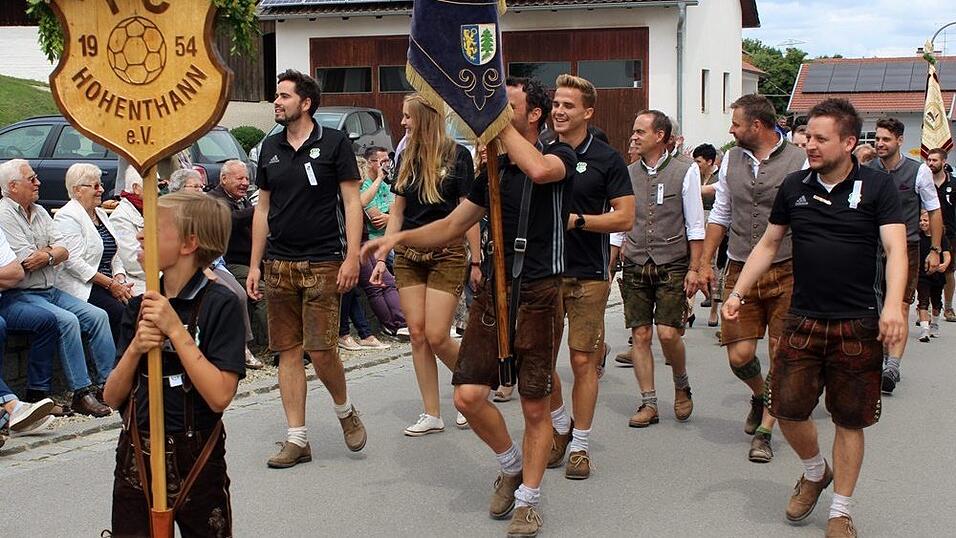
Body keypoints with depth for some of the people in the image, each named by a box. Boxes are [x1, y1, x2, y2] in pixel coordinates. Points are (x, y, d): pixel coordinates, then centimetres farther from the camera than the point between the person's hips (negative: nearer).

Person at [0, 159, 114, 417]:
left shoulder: (40, 212, 16)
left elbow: (64, 252, 6)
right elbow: (27, 261, -17)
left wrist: (45, 254, -14)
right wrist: (52, 253, -1)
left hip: (50, 291, 9)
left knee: (97, 316, -5)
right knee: (66, 321, -28)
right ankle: (82, 393, -23)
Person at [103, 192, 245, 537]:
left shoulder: (220, 304, -12)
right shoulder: (139, 307, 4)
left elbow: (219, 397, -21)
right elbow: (112, 397, 3)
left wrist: (175, 329, -21)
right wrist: (135, 349, -15)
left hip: (196, 463, -4)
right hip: (136, 459, 5)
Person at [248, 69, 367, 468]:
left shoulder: (334, 143, -2)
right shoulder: (270, 148, 12)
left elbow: (351, 201, -4)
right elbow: (263, 208, 15)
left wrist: (352, 257, -13)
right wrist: (254, 265, 11)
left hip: (323, 263, -5)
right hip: (279, 265, 5)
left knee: (321, 350, -9)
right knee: (288, 351, 5)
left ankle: (345, 409, 20)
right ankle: (297, 439, 12)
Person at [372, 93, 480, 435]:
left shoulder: (456, 154, -6)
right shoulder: (408, 157, 10)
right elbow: (397, 211, 12)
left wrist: (476, 260, -6)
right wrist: (381, 257, 8)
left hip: (447, 255, -5)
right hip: (408, 255, 5)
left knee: (437, 337, -9)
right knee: (417, 335, 2)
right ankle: (431, 416, 10)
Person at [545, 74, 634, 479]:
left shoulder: (606, 159, -2)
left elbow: (625, 217, -6)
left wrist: (577, 220, -17)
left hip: (588, 275, -3)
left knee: (583, 361, 2)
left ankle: (580, 445, 16)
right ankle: (561, 426, 29)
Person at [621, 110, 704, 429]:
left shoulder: (685, 171, -2)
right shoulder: (628, 173, 8)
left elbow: (695, 226, -1)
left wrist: (694, 269, -6)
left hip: (671, 265, -3)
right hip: (635, 267, 3)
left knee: (668, 333, -10)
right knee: (640, 335, 2)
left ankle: (682, 386, 19)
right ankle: (649, 404, 11)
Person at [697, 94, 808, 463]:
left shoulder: (798, 160, -6)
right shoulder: (731, 160, 9)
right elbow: (720, 215, 17)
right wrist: (705, 262, 14)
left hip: (786, 272, -3)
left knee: (781, 356, 1)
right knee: (739, 355, 0)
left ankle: (764, 431, 14)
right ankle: (760, 395, 33)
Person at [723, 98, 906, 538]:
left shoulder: (877, 187, -5)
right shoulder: (794, 186, 5)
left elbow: (895, 249, -14)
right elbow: (768, 244, 15)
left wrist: (893, 306, -30)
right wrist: (738, 292, 8)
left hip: (858, 324, -3)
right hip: (803, 320, 3)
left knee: (849, 419, 6)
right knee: (787, 408, 1)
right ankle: (815, 472, 32)